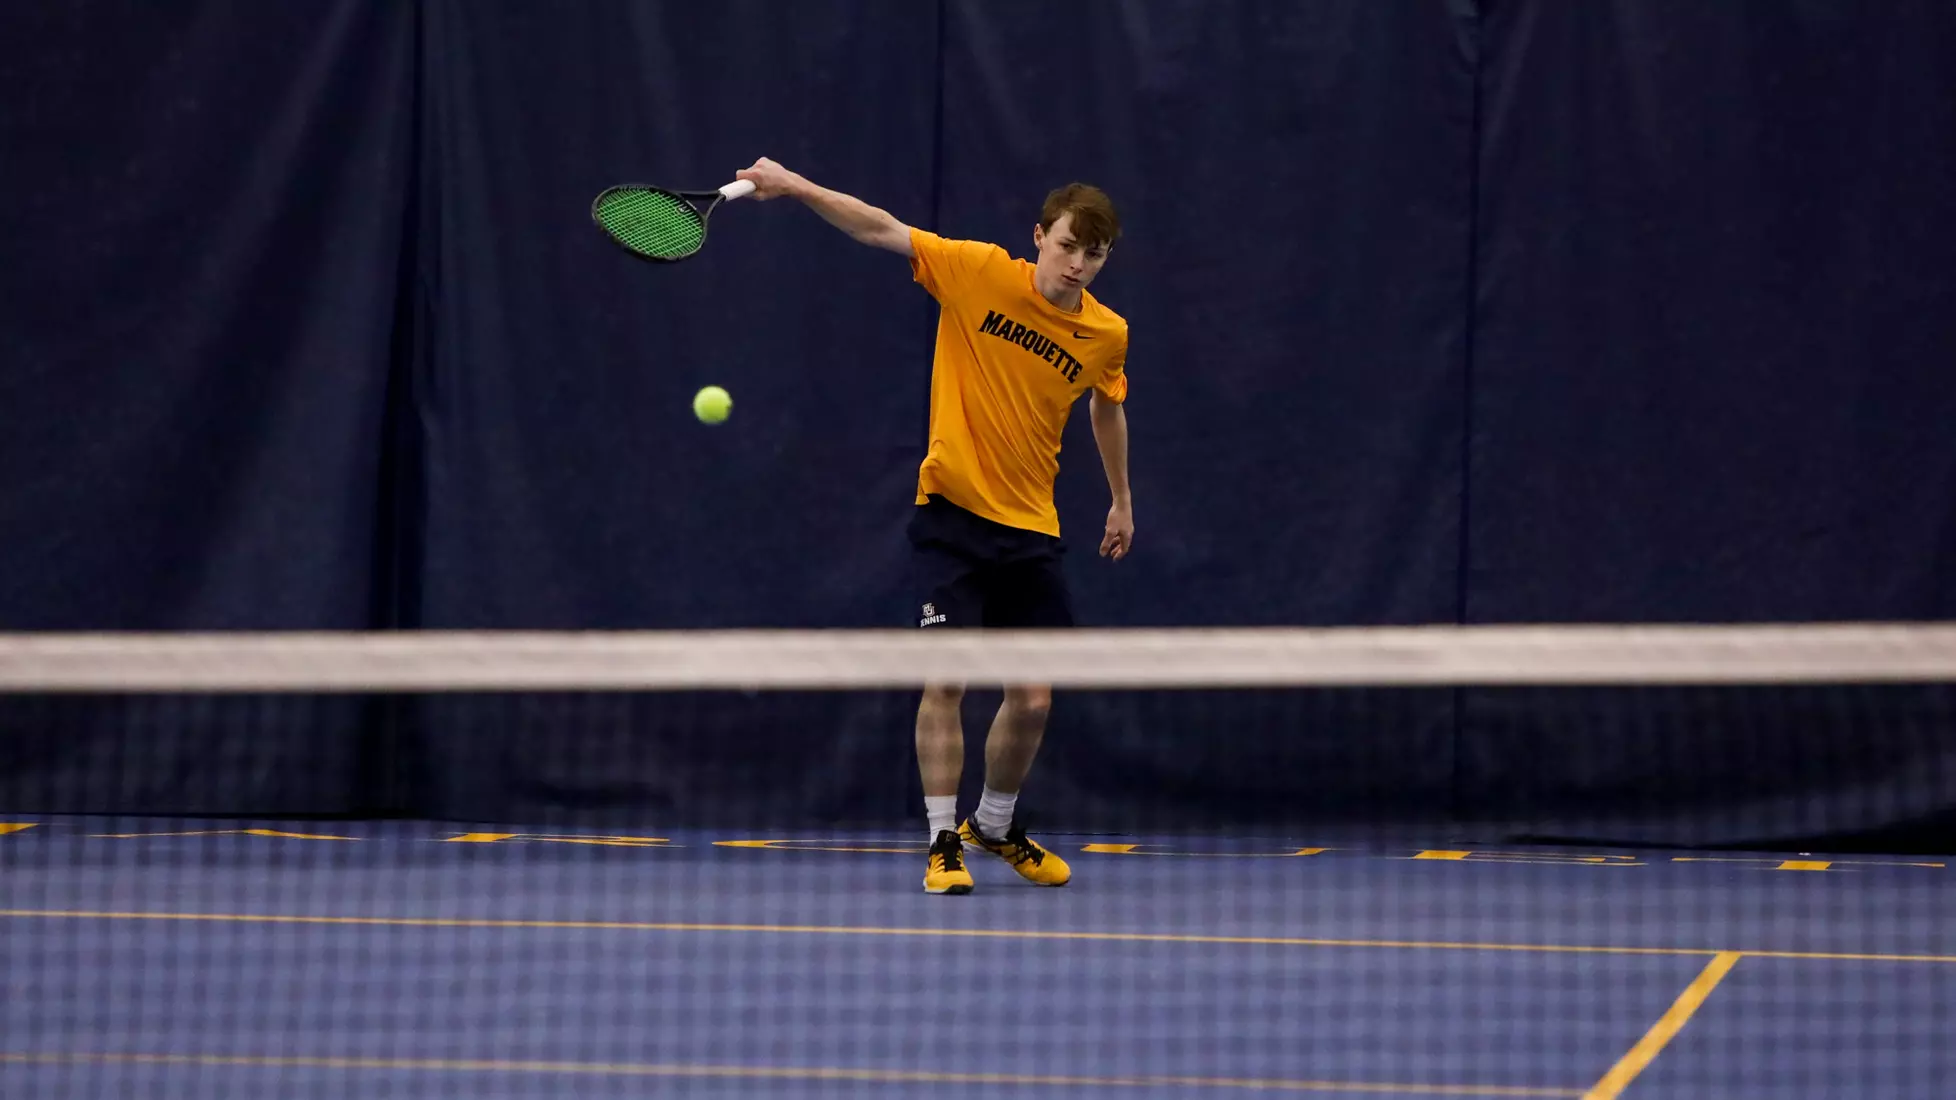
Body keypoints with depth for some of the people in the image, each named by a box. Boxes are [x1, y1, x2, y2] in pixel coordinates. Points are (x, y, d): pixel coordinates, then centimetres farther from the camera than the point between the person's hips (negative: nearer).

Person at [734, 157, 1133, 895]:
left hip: (1031, 529, 3)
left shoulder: (1107, 335, 0)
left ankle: (995, 825, 30)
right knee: (946, 679, -10)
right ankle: (943, 841, 2)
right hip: (951, 511, -3)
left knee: (1033, 700, 5)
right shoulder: (981, 273, -9)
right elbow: (883, 231, -14)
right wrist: (795, 187, -26)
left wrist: (1121, 499, 28)